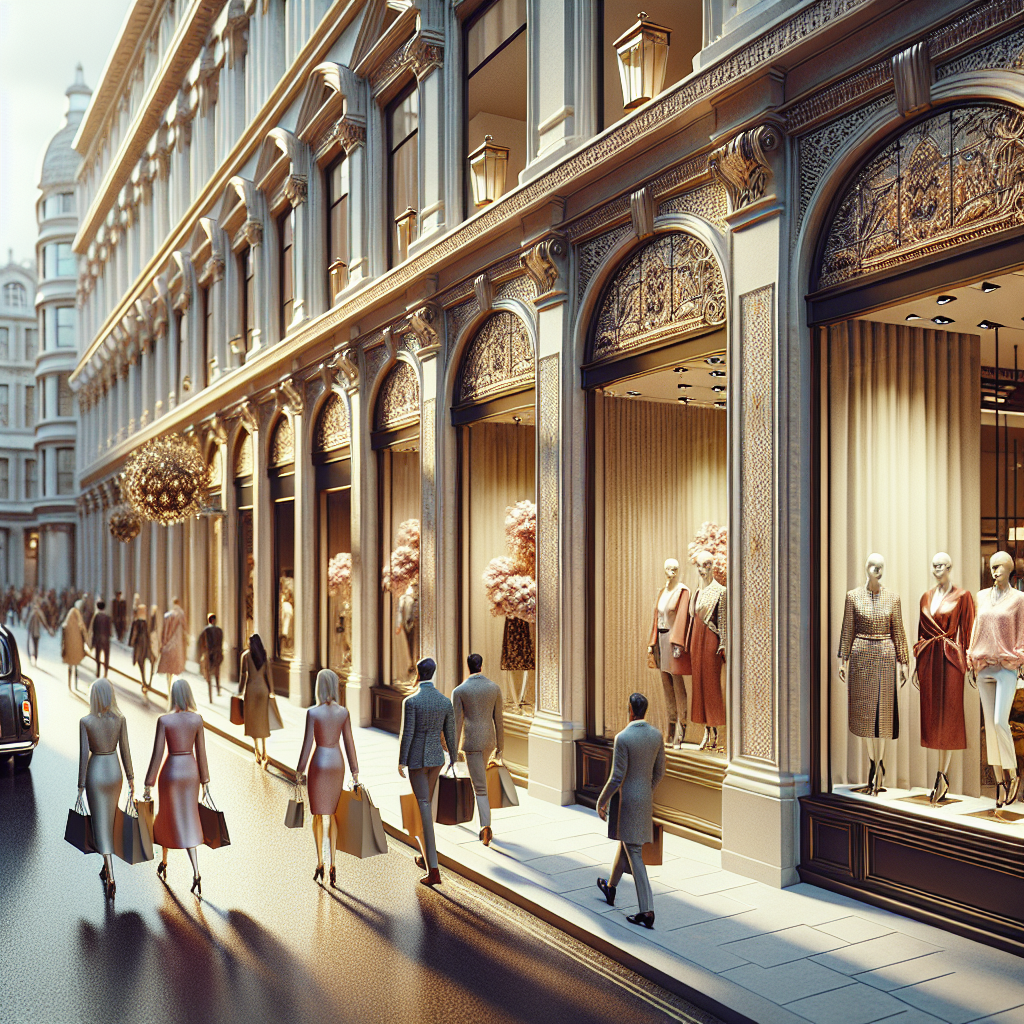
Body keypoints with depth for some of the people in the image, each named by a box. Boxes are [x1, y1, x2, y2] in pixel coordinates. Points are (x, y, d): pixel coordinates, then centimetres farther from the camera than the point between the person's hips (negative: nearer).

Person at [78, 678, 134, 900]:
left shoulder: (85, 722, -15)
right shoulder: (120, 719, -8)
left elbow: (83, 755, -12)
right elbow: (125, 750, -3)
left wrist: (81, 785, -3)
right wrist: (131, 779, 7)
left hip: (95, 773, -3)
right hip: (114, 772, 3)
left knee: (101, 825, 0)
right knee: (110, 820, 21)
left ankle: (110, 877, -9)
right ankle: (107, 868, 34)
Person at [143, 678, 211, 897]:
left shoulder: (164, 720, -15)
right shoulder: (197, 718, -6)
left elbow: (157, 754, -13)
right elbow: (201, 753, -1)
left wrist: (148, 786, -5)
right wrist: (205, 782, 8)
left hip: (170, 772, -2)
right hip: (190, 772, 3)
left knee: (167, 817, 19)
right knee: (188, 822, 10)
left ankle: (164, 863, 39)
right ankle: (196, 874, -2)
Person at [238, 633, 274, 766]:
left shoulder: (246, 655, -4)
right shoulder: (264, 655, 4)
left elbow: (243, 674, -6)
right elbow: (268, 674, 3)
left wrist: (240, 691, 1)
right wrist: (271, 691, 8)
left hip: (251, 688, -3)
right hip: (263, 688, 3)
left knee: (252, 720, 5)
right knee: (263, 720, 9)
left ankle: (257, 751, 0)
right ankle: (264, 753, 6)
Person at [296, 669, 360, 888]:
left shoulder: (312, 713, -15)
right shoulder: (344, 712, -4)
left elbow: (307, 744, -12)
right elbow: (349, 743, 0)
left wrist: (300, 771, -2)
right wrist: (355, 771, 6)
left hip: (318, 764, -3)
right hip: (337, 764, 3)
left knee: (318, 814, 10)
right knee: (333, 813, 13)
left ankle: (320, 864, 10)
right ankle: (333, 864, 9)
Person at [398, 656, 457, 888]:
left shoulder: (410, 701, -17)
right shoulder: (446, 701, -2)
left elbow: (406, 734, -17)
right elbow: (450, 733, 3)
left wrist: (401, 762, -5)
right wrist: (452, 758, 17)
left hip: (416, 759, -5)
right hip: (436, 758, 5)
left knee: (424, 810, -4)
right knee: (426, 803, 25)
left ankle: (433, 870, -6)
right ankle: (426, 856, 37)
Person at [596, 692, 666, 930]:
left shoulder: (623, 738, -23)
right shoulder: (656, 735, -2)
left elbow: (616, 778, -20)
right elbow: (659, 771, 7)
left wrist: (601, 801, -7)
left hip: (626, 800, -7)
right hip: (646, 798, 7)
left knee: (634, 853, -3)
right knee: (625, 841, 25)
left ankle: (647, 910, -4)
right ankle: (610, 888, 45)